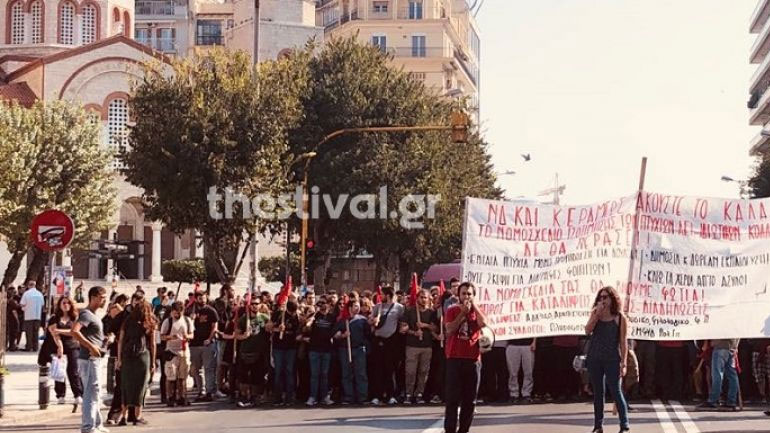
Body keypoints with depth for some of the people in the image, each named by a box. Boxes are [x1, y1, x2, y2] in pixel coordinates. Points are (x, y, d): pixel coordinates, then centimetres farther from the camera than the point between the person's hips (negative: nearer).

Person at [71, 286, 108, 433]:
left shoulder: (94, 315, 17)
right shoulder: (86, 314, -14)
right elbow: (74, 331, -29)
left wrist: (104, 339, 16)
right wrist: (91, 346, -28)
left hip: (95, 358, 10)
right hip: (89, 359, -10)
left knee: (95, 393, 17)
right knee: (91, 393, -9)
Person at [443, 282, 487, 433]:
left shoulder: (476, 311, 11)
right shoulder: (452, 310, 5)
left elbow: (483, 323, -10)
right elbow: (450, 330, -9)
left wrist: (474, 305, -4)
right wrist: (462, 312, -9)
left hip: (473, 359, 3)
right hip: (455, 358, -3)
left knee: (470, 399, 4)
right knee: (453, 397, -6)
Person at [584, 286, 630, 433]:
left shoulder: (620, 318, -3)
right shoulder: (595, 314, 8)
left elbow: (623, 342, -5)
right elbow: (587, 331, -5)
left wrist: (623, 363, -9)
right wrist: (597, 315, -13)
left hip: (612, 360, -4)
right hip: (594, 359, 4)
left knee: (616, 391, -7)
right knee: (598, 392, 9)